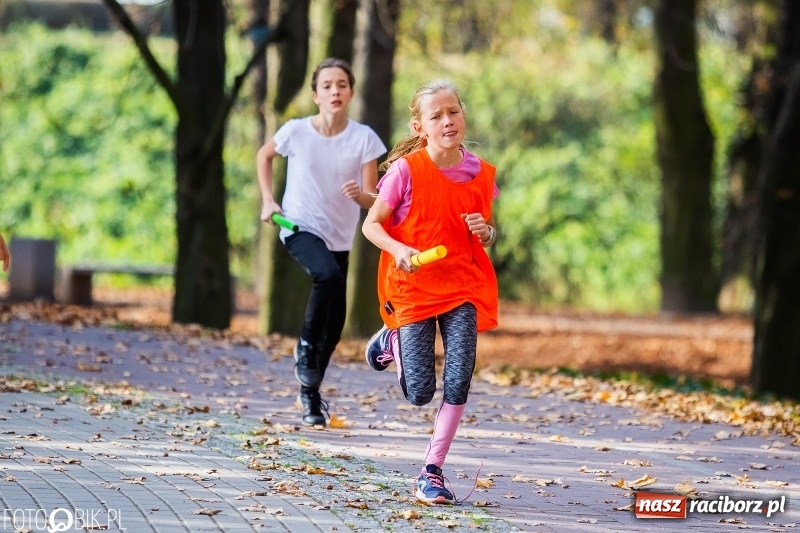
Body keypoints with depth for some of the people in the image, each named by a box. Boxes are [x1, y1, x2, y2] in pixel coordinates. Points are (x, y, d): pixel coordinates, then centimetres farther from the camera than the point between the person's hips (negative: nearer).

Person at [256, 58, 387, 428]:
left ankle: (310, 392, 26)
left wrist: (359, 195, -31)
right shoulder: (296, 131, -12)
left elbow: (372, 200, -9)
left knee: (334, 326, 5)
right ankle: (305, 347, -14)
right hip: (300, 229, -3)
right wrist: (268, 200, 1)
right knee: (328, 275, -35)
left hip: (340, 237, 3)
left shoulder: (364, 138, -10)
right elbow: (264, 155, 9)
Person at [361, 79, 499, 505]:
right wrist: (398, 250, -24)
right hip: (412, 287, -2)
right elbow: (371, 224, -6)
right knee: (420, 394, 1)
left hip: (464, 286, 2)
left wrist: (485, 232, -10)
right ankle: (392, 341, 35)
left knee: (458, 380, -12)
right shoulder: (406, 170, -11)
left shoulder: (481, 174, 0)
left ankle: (432, 473, 1)